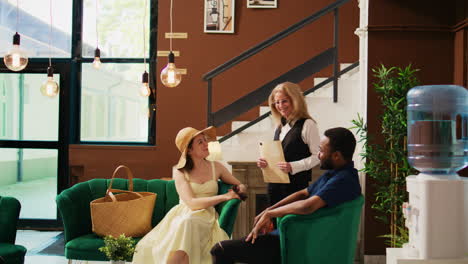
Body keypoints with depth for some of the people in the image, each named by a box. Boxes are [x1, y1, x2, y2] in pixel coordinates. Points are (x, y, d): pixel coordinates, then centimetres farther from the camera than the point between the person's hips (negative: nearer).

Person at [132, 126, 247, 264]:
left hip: (206, 217, 1)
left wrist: (240, 189, -2)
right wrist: (224, 196, -14)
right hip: (181, 216, -1)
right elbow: (192, 203, -9)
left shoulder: (216, 167, 13)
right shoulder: (179, 171, 4)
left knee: (187, 223, -37)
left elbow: (240, 186, 24)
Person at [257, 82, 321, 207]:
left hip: (296, 184, -7)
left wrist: (293, 166, -21)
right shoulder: (280, 126, 14)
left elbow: (317, 156, -13)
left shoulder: (307, 124, -8)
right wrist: (264, 162, 2)